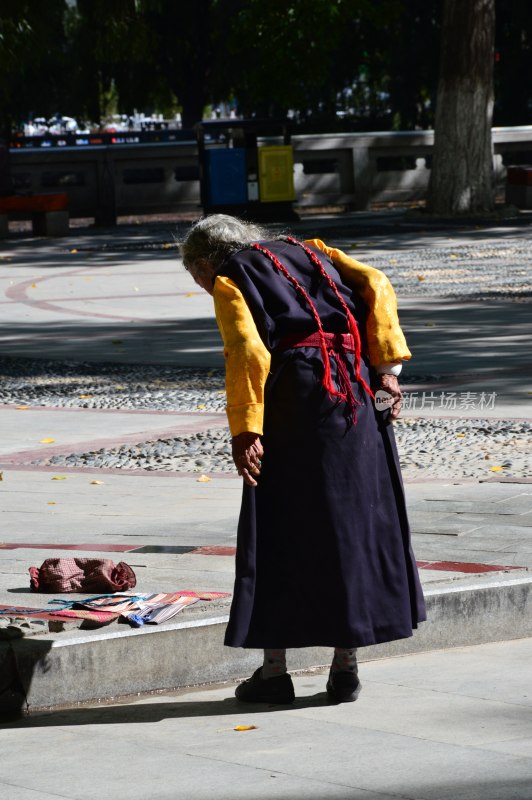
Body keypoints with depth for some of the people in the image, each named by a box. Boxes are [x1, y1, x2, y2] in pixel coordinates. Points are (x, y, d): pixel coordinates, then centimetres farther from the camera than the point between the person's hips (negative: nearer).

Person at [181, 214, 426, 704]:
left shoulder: (229, 278, 7)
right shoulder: (308, 252, 23)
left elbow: (248, 352, -11)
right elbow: (376, 286, 8)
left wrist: (245, 432, -14)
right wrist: (386, 367, 3)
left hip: (295, 399, -5)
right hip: (357, 395, 5)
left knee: (278, 530, 4)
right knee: (354, 520, 11)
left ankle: (274, 669, 5)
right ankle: (346, 666, 14)